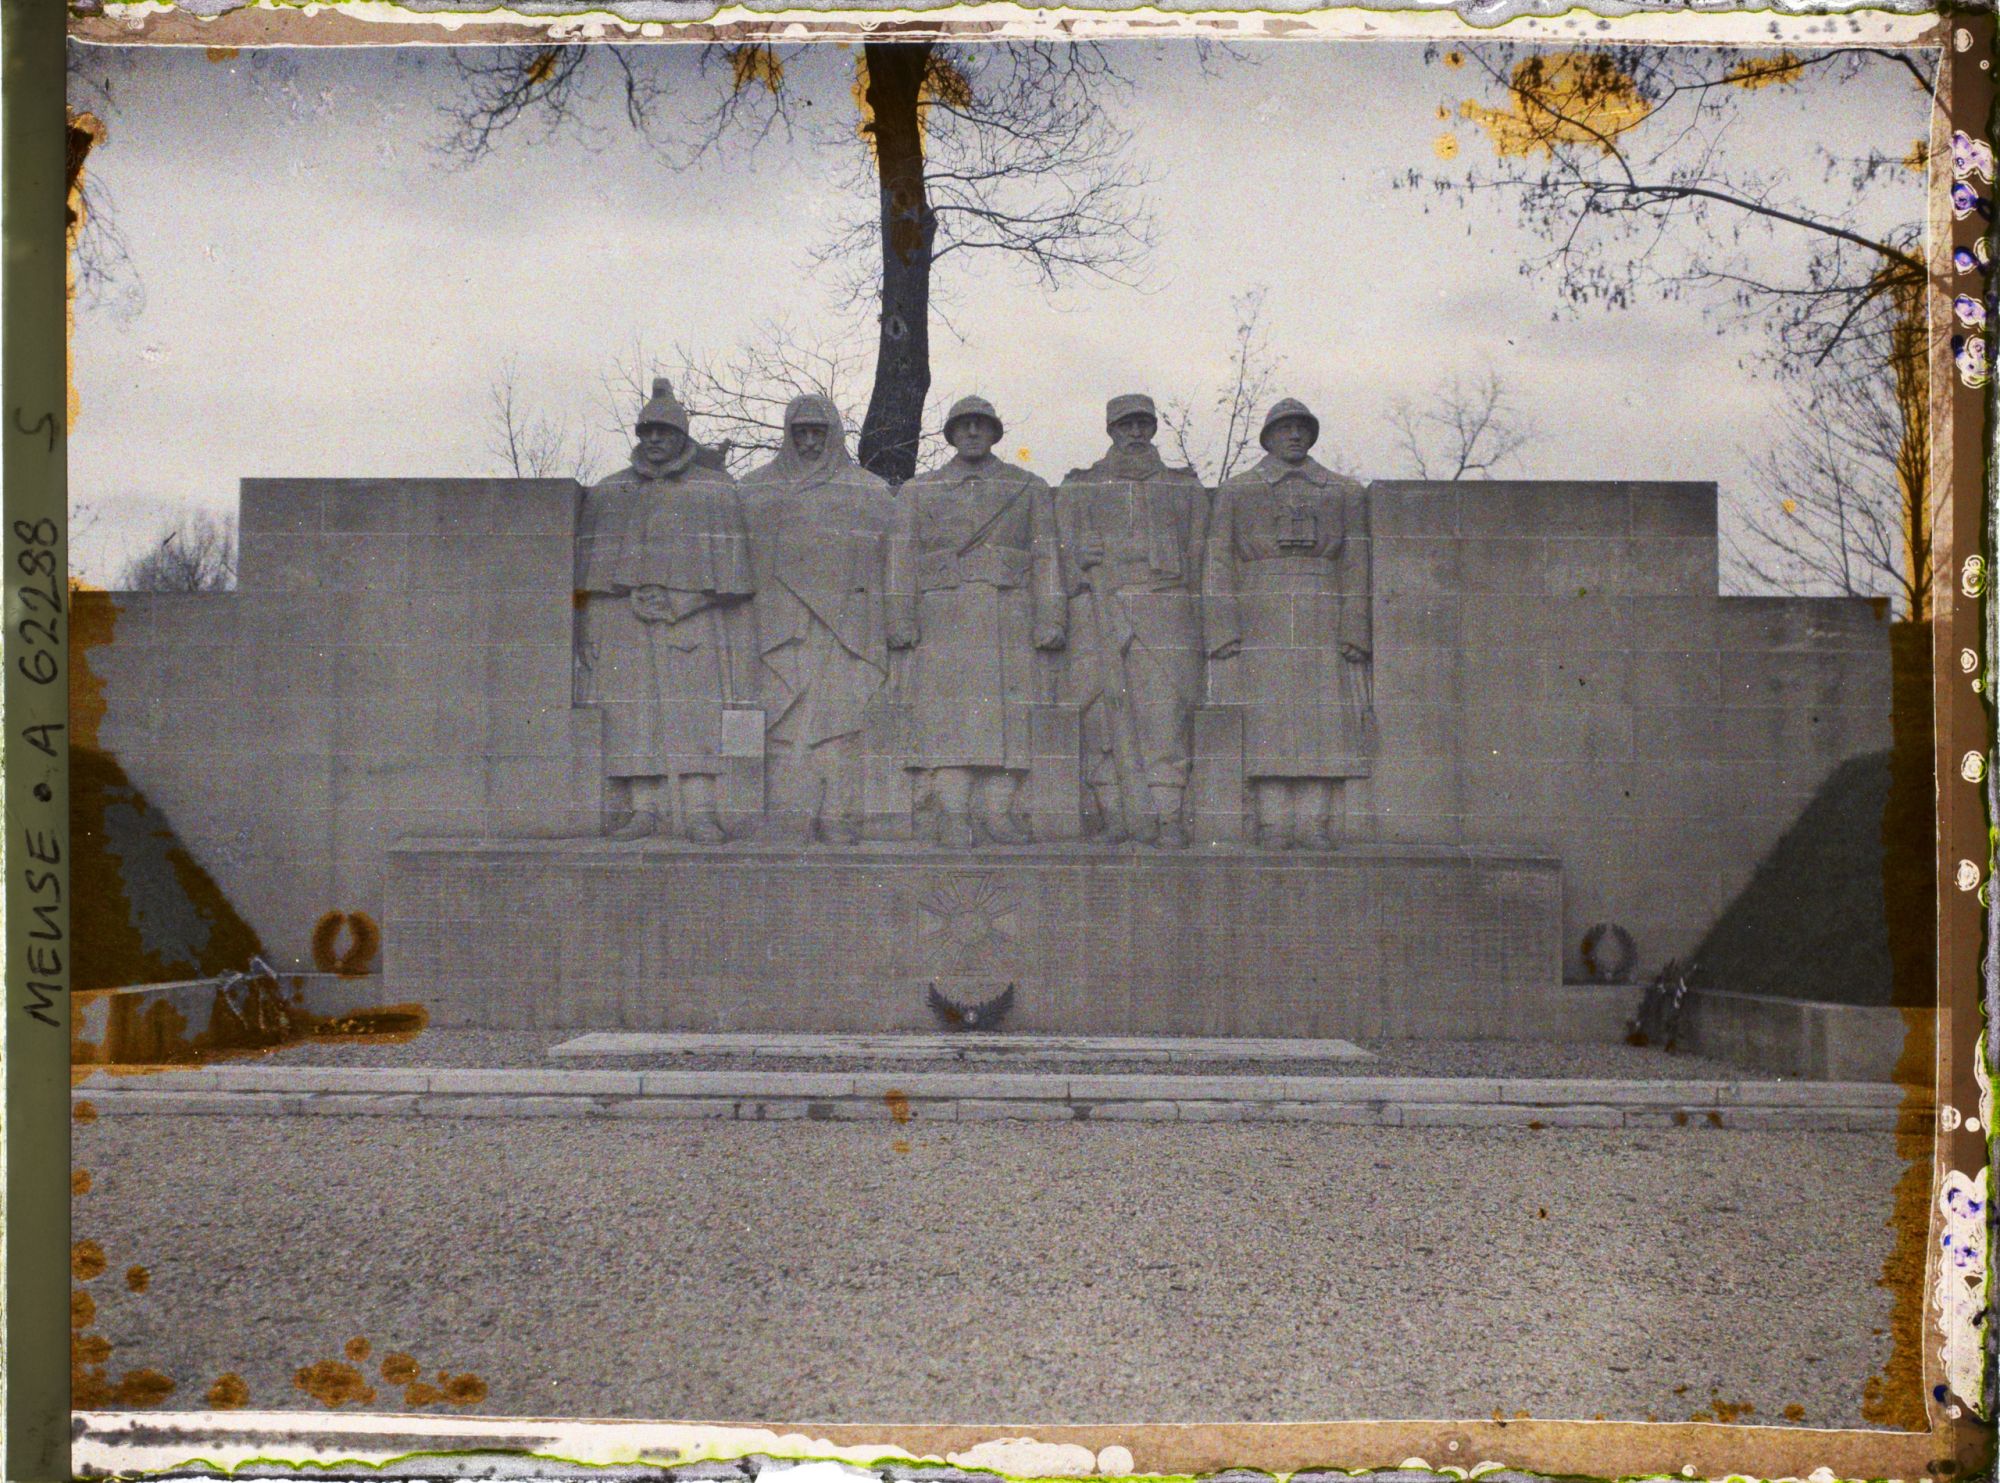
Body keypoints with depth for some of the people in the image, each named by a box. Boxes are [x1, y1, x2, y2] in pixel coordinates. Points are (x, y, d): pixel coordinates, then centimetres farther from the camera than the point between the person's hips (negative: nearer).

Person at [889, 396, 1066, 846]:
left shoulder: (1029, 488, 15)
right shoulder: (920, 491, 16)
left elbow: (1046, 555, 8)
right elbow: (903, 556, 8)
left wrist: (1050, 618, -3)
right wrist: (901, 619, -3)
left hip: (1010, 619, 0)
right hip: (944, 621, 0)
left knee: (1007, 717, -6)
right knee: (948, 719, -9)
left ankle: (997, 813, -6)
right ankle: (951, 816, -11)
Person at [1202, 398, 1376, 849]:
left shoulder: (1345, 493, 15)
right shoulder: (1236, 492, 12)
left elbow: (1356, 566, 9)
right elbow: (1219, 565, 5)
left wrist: (1356, 634, -2)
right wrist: (1223, 633, -6)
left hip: (1324, 626, 1)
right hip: (1260, 623, -1)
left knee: (1323, 723, -5)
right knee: (1266, 722, -7)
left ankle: (1316, 823, -5)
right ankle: (1273, 824, -6)